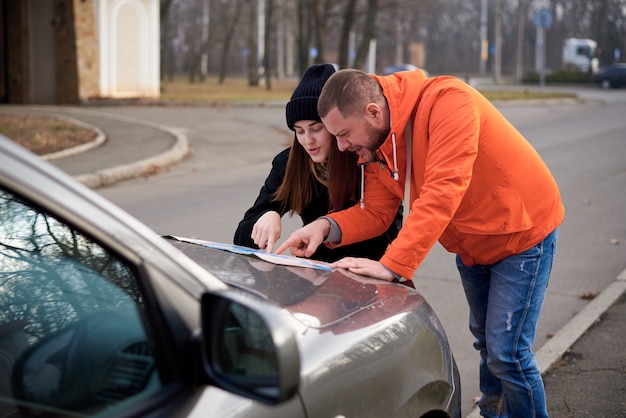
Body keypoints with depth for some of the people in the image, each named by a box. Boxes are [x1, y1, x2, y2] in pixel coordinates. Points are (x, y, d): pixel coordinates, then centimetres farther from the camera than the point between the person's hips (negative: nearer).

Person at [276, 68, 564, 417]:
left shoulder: (449, 102, -34)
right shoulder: (377, 139, -9)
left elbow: (441, 194, -41)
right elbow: (375, 211, -9)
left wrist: (393, 265, -44)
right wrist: (328, 226, -28)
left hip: (523, 234, -8)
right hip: (473, 245, 8)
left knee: (507, 352, -9)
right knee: (485, 342, 22)